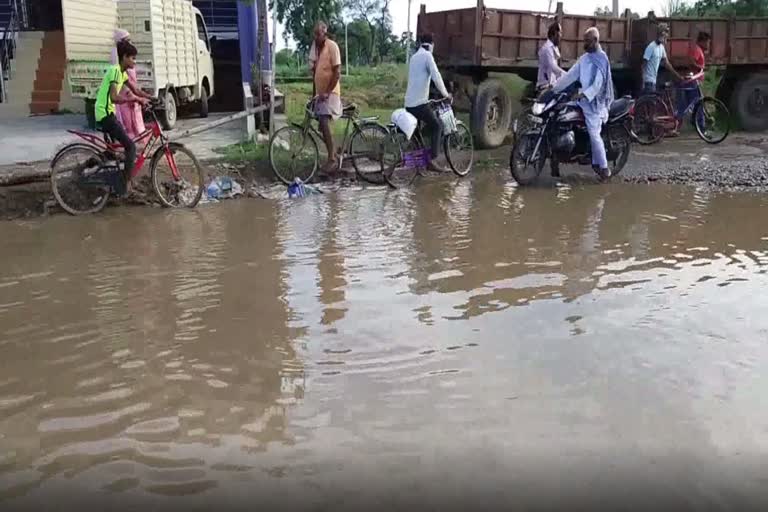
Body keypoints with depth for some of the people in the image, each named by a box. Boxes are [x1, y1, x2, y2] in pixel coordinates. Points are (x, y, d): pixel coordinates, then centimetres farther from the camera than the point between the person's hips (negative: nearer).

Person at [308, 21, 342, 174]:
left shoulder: (332, 46, -13)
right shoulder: (314, 46, 10)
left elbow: (337, 72, -17)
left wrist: (328, 92, -20)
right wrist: (315, 92, 15)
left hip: (330, 93, -8)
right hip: (320, 93, 8)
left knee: (324, 123, -21)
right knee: (322, 125, 10)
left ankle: (332, 158, -17)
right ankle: (334, 153, 24)